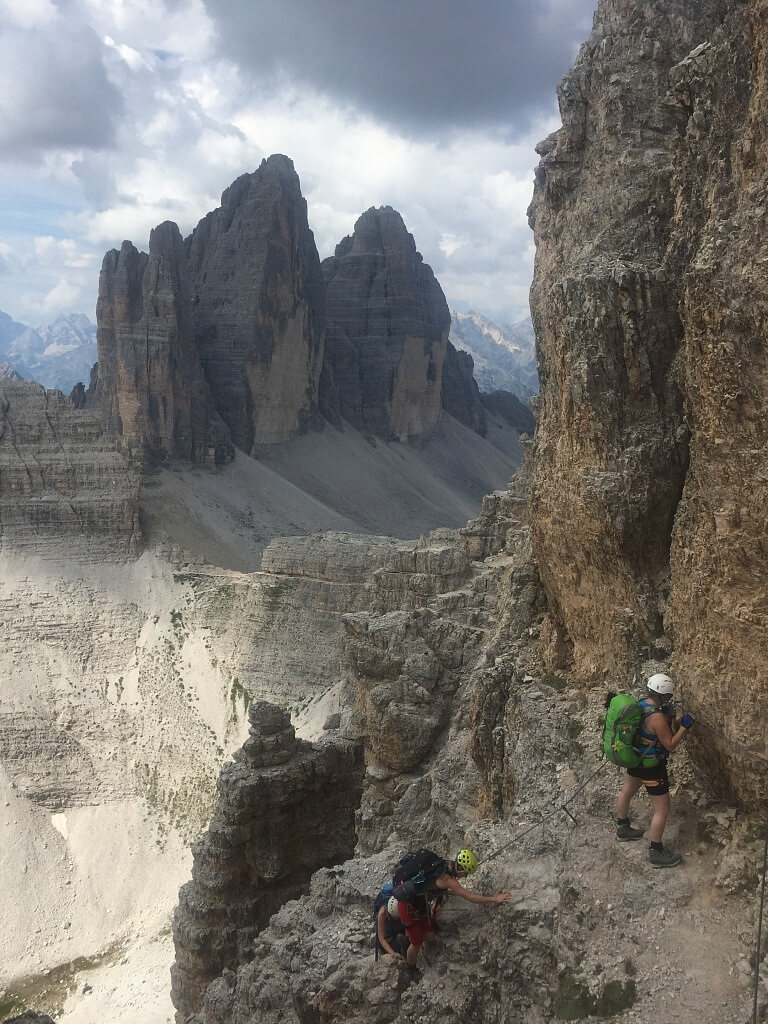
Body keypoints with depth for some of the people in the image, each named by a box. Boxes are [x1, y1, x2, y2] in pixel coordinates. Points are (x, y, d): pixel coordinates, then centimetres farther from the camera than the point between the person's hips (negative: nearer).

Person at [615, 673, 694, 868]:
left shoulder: (641, 703, -7)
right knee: (662, 810, 5)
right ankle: (656, 853, 16)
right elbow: (670, 745, -23)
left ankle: (622, 829, 51)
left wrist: (675, 725, 2)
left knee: (626, 793, 28)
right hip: (651, 767, -9)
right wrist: (684, 726, -17)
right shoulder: (657, 717, -33)